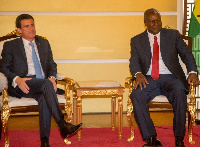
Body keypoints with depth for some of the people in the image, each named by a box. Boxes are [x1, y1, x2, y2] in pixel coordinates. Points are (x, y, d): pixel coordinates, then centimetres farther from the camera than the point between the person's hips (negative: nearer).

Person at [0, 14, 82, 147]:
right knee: (46, 84, -34)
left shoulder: (44, 43, 23)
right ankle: (63, 126, -40)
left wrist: (52, 77, -3)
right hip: (22, 86, -3)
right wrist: (17, 79, -14)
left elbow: (52, 65, 20)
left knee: (44, 98, -34)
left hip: (43, 85, 3)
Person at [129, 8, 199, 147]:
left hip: (170, 78, -1)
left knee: (179, 92, -35)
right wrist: (138, 74, -18)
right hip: (148, 79, 1)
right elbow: (134, 62, 6)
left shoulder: (173, 35, 13)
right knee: (136, 95, -31)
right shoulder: (137, 40, 14)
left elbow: (187, 54, 8)